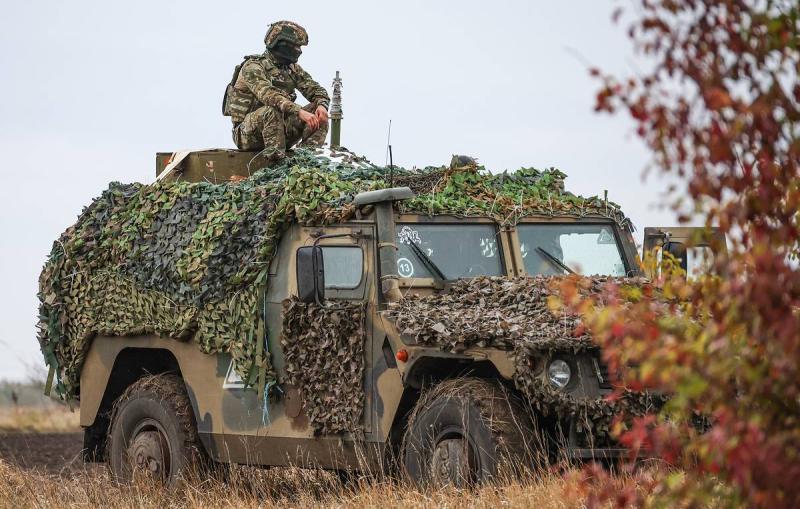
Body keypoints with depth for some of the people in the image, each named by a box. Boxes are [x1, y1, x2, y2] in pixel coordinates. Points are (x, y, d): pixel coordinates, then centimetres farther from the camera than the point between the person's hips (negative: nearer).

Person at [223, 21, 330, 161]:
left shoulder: (292, 69, 10)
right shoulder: (253, 67, -15)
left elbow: (316, 90, 6)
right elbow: (268, 95, -32)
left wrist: (322, 105, -20)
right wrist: (299, 112, -43)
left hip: (281, 127, 7)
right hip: (248, 134, -7)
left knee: (319, 113, -8)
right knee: (273, 110, -37)